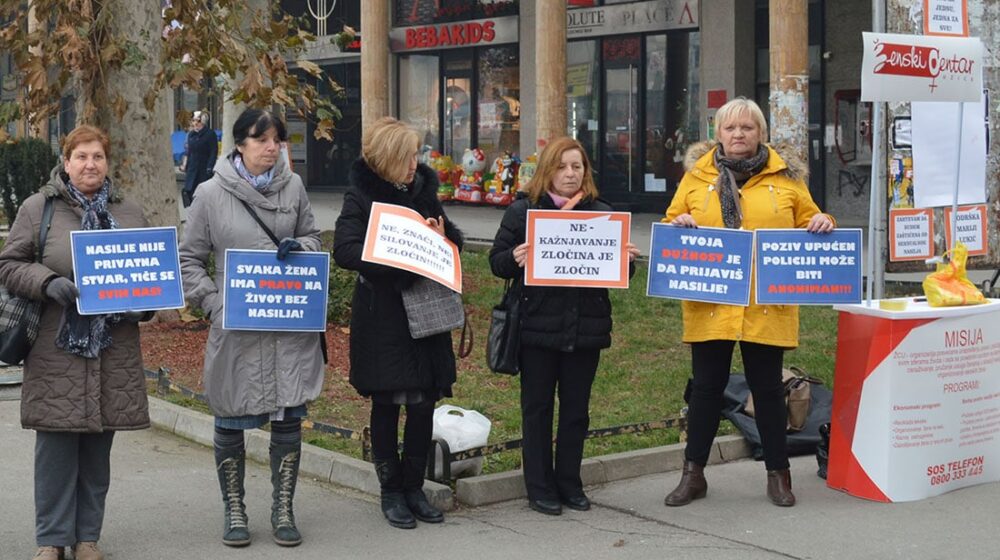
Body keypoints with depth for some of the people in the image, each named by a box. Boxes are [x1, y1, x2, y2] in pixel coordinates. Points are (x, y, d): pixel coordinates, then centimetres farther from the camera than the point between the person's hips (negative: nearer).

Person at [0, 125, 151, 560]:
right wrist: (48, 283, -15)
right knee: (56, 442, -1)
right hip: (56, 350, -3)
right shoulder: (38, 208, 3)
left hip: (114, 352, 3)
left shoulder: (129, 213, 12)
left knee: (98, 446, 7)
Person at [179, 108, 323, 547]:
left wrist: (299, 247, -7)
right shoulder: (211, 193, -3)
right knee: (230, 421, 8)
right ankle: (234, 510, 24)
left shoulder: (292, 186, 4)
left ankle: (283, 510, 20)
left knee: (289, 417, 6)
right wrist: (215, 305, -10)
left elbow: (312, 237, 16)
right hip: (235, 328, -2)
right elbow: (189, 260, 3)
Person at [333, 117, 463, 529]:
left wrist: (442, 234, -7)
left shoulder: (423, 189, 8)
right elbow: (345, 251, -21)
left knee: (423, 403, 7)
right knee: (386, 404, 5)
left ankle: (413, 488, 21)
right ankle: (391, 492, 18)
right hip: (381, 316, -5)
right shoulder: (361, 197, -8)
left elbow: (455, 240, 17)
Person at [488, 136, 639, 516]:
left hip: (585, 328, 3)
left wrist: (628, 261, -11)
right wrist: (515, 259, -21)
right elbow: (497, 260, 0)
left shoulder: (602, 213, 8)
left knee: (576, 409, 10)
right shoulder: (522, 210, 0)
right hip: (537, 328, -2)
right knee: (537, 407, 6)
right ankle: (540, 488, 14)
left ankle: (569, 483, 23)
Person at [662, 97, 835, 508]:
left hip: (766, 305, 0)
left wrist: (821, 225, -8)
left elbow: (807, 224, 14)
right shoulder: (697, 175, 8)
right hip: (710, 303, 0)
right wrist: (678, 225, -10)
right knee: (706, 387, 6)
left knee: (768, 388, 7)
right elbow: (670, 225, 12)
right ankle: (693, 474, 16)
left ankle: (778, 474, 21)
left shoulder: (785, 176, 8)